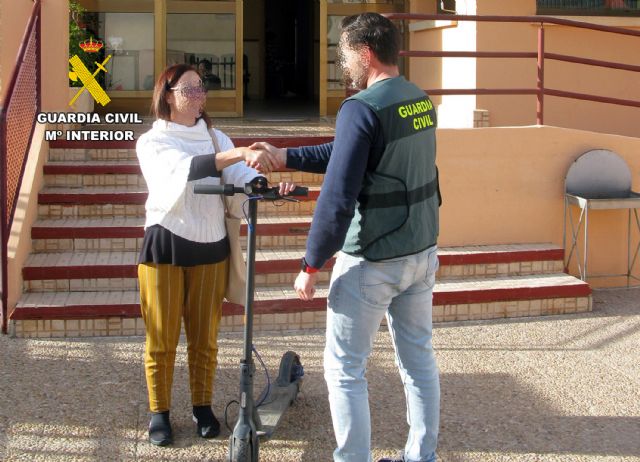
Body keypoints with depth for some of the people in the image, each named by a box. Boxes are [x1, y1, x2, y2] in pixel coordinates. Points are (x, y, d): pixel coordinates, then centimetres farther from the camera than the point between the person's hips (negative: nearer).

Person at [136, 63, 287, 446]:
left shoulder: (214, 138, 9)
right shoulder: (152, 142, -5)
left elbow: (242, 178, -7)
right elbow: (184, 169, -27)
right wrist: (237, 154, -40)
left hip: (211, 246, 4)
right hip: (165, 245, -3)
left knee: (205, 336, 11)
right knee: (162, 338, 3)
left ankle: (203, 406, 25)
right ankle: (159, 412, 17)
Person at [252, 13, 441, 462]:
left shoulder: (362, 108, -19)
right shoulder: (420, 100, 7)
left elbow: (337, 197, -22)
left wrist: (311, 265, -14)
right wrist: (285, 157, 15)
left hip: (373, 261, -8)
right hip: (423, 252, 8)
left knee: (344, 367, 5)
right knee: (419, 357, 17)